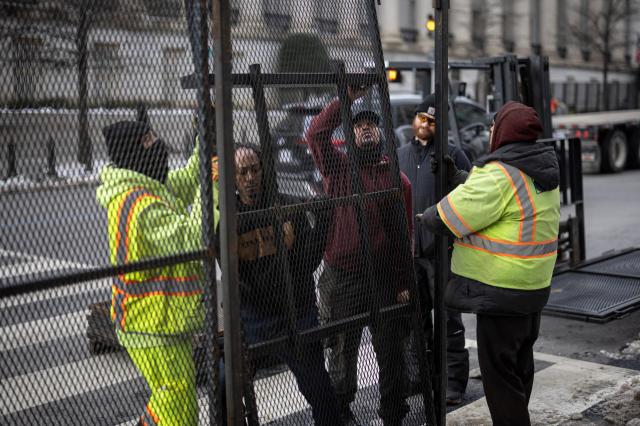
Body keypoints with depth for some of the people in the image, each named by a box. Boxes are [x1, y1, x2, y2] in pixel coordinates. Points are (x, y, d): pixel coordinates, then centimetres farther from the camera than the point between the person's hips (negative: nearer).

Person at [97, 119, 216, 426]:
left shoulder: (152, 190, 7)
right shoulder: (143, 204, -24)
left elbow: (185, 184, 21)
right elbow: (192, 240, -30)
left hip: (168, 323, 10)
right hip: (155, 332, -10)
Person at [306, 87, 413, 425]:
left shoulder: (396, 178, 3)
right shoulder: (337, 166, 4)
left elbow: (405, 234, 0)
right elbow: (316, 133, -13)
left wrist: (404, 282, -4)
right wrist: (347, 98, -12)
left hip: (385, 279, 0)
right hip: (341, 279, 0)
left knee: (390, 352, 9)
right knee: (342, 351, 14)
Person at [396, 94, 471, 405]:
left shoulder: (452, 155, -3)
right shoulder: (400, 156, 14)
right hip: (408, 250, 5)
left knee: (448, 319, 0)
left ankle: (453, 381, 8)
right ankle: (416, 374, 26)